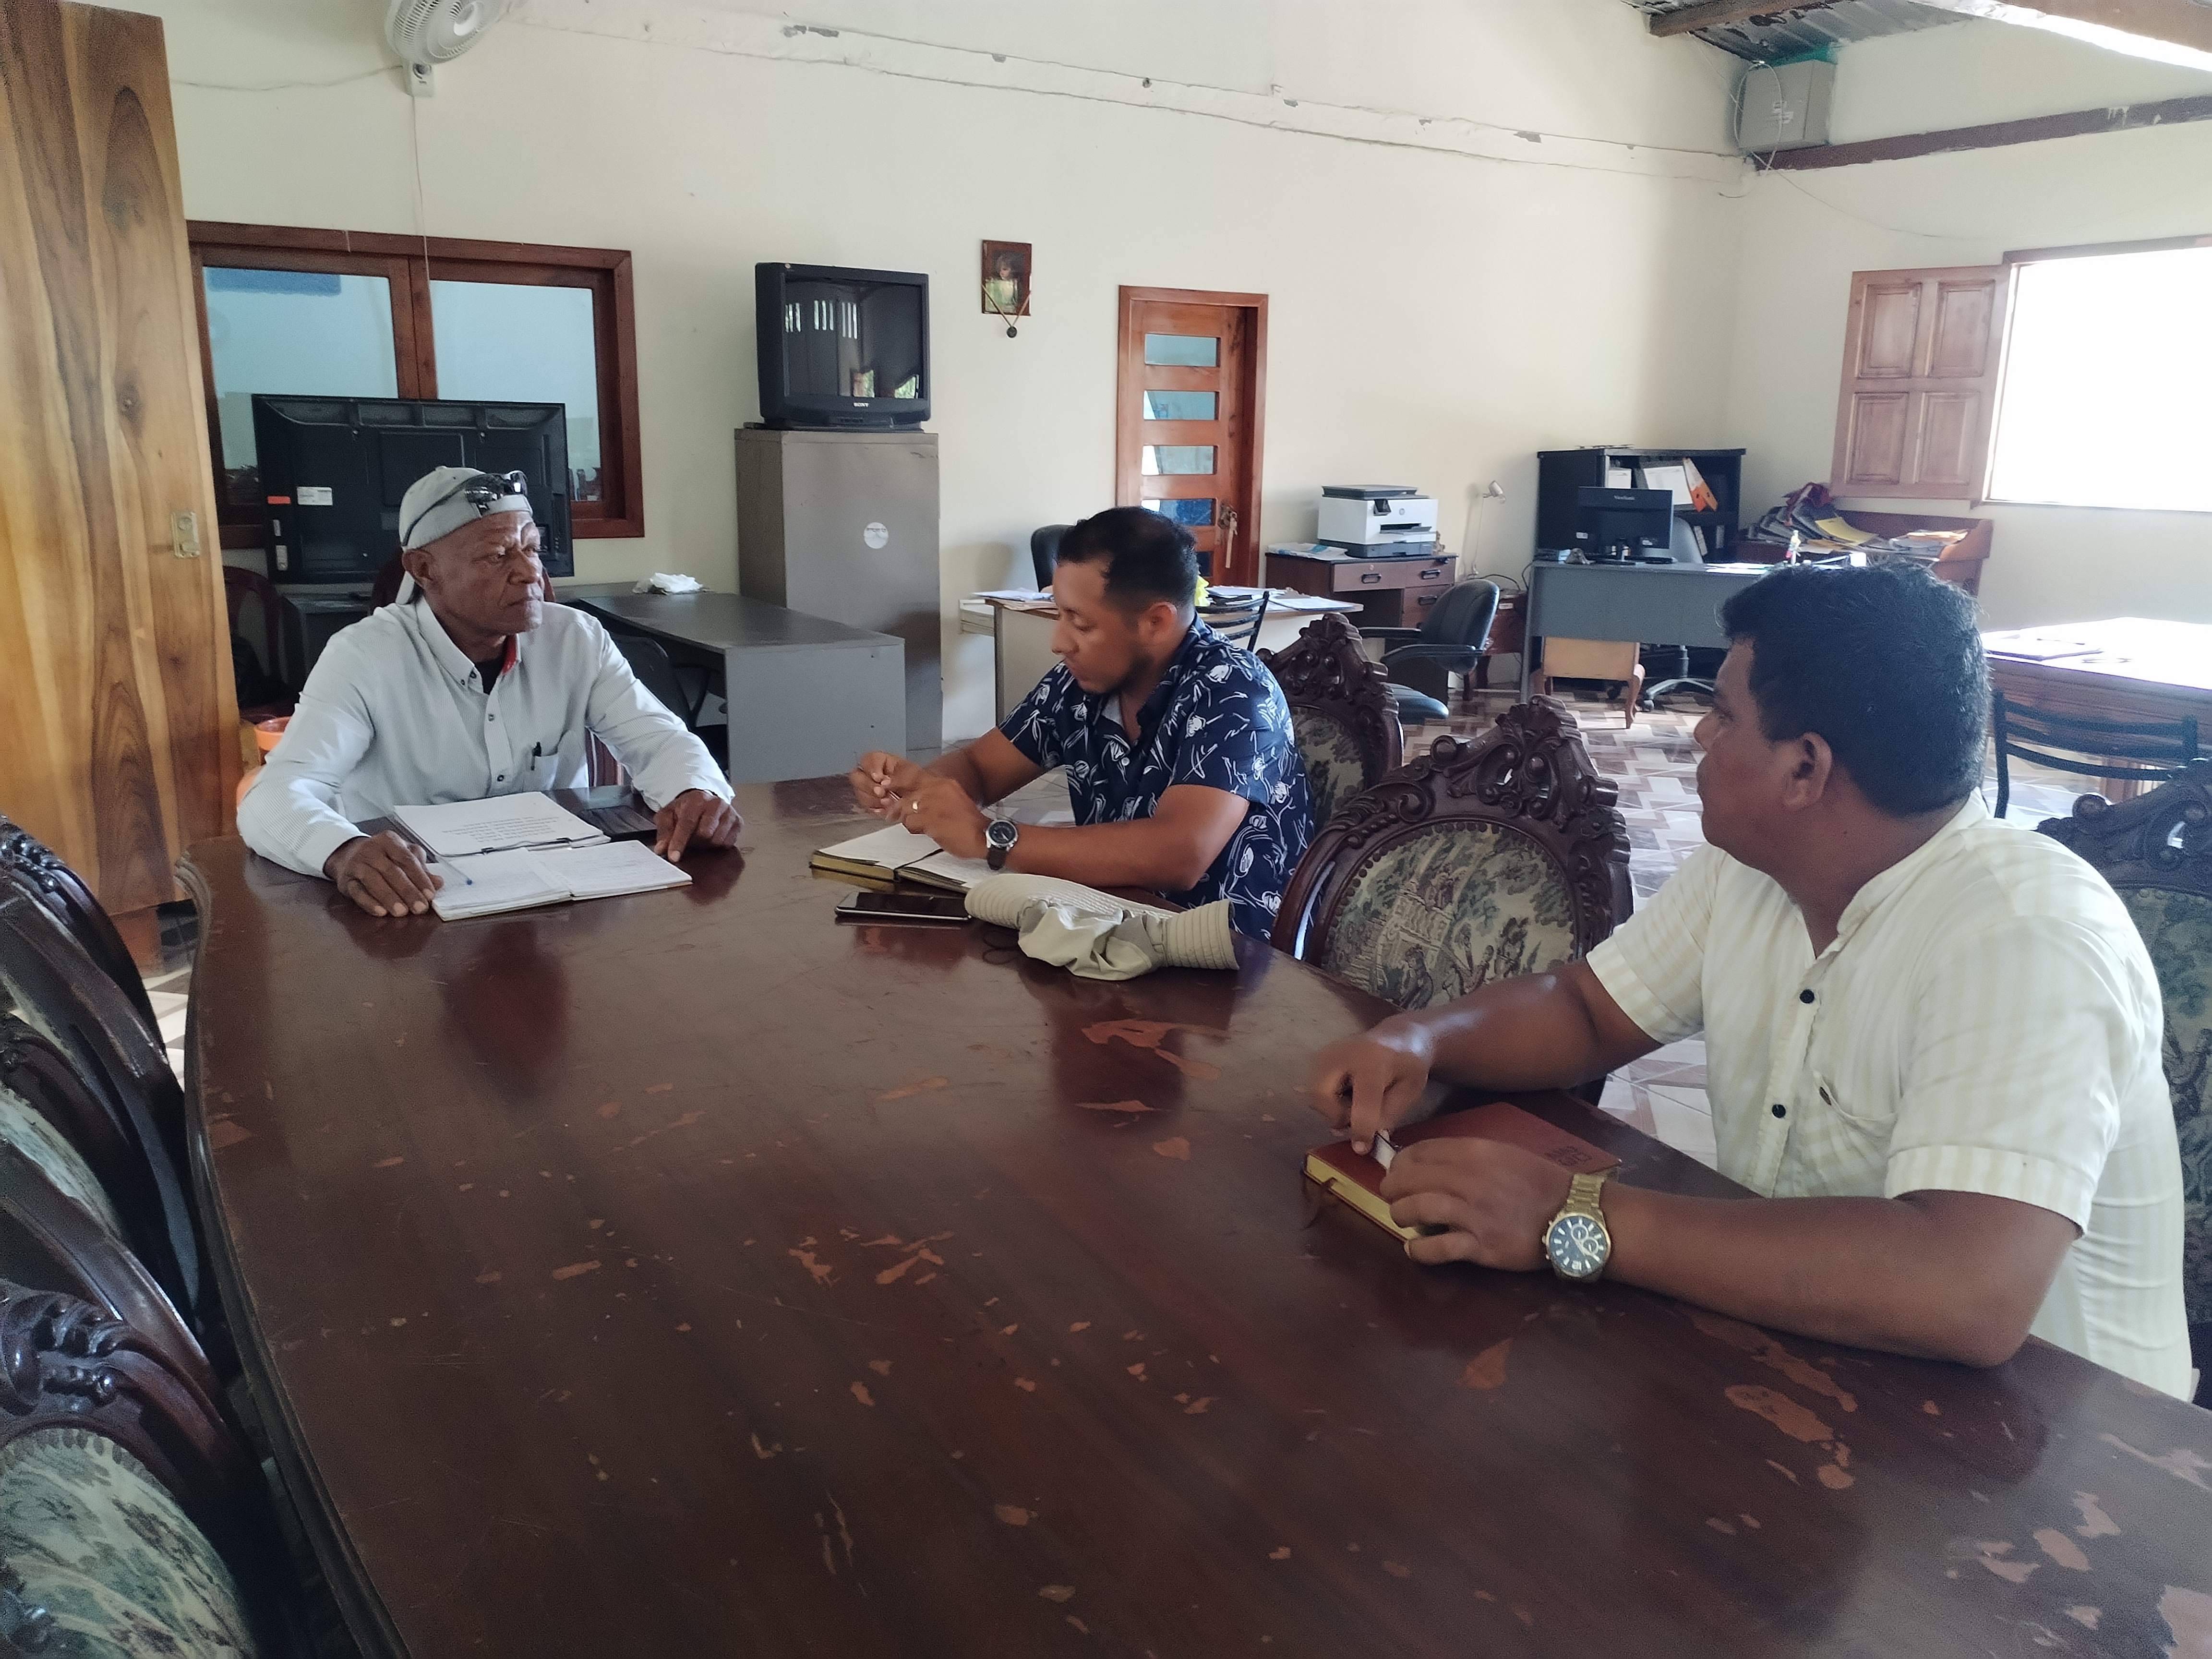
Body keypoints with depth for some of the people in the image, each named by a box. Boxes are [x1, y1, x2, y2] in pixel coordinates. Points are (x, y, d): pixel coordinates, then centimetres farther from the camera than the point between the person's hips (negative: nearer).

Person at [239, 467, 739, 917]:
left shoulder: (578, 639, -3)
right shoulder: (363, 658, -13)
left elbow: (662, 740, -5)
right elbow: (274, 799, -22)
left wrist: (696, 792, -30)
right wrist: (343, 853, -45)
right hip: (411, 905, 0)